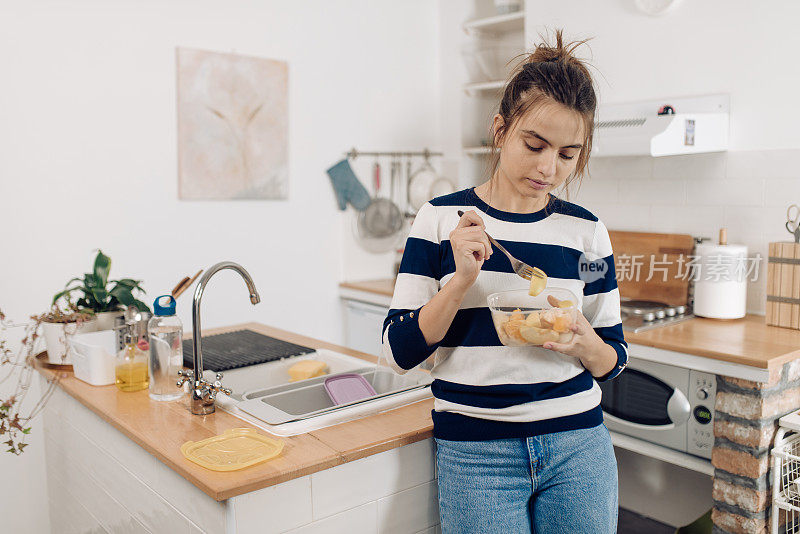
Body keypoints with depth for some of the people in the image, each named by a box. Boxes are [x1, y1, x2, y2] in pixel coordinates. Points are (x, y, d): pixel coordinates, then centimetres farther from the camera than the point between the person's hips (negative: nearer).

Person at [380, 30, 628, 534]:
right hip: (475, 451, -2)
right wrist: (461, 280, -20)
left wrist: (587, 345, -14)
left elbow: (614, 358, 8)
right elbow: (399, 351, -7)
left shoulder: (587, 230, 1)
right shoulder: (442, 218, -5)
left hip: (577, 445, 3)